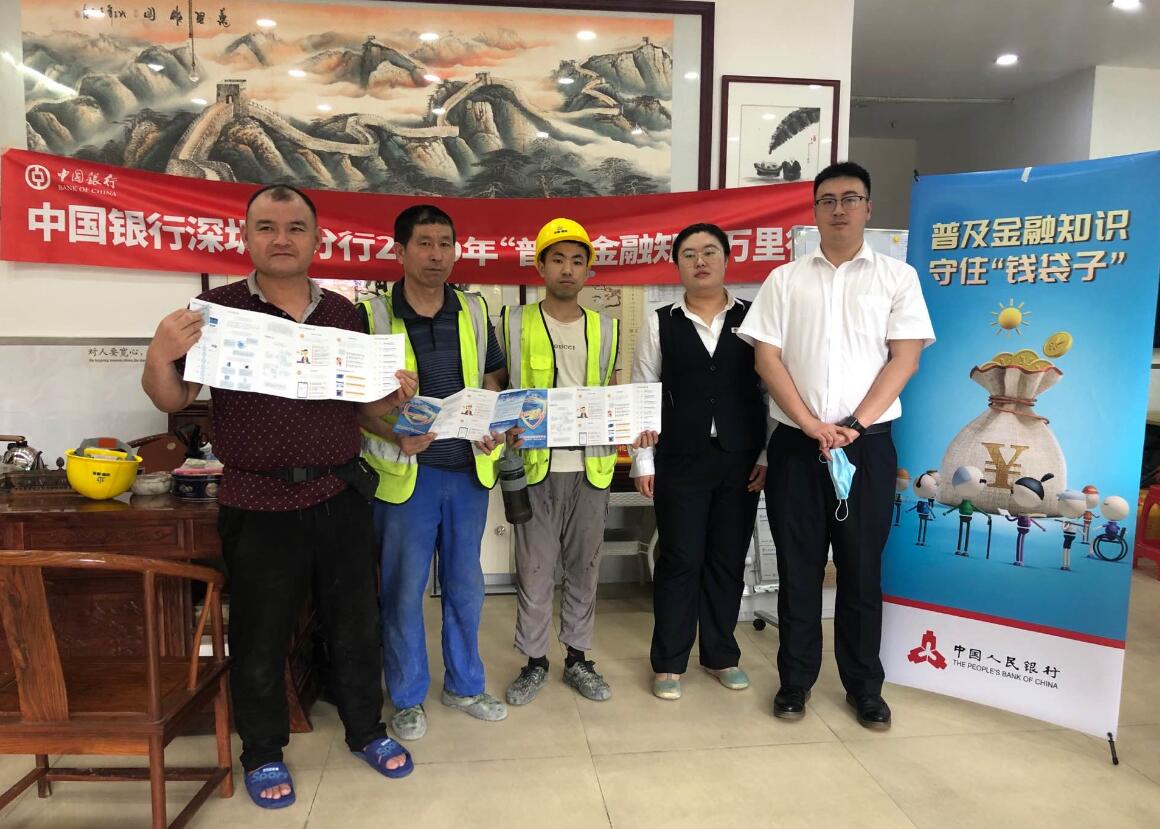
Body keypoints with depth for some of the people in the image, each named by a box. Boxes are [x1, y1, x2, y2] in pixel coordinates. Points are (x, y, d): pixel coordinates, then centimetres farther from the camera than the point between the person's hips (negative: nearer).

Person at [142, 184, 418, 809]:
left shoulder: (343, 313, 6)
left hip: (340, 497, 3)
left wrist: (395, 397, -7)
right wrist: (160, 354, -22)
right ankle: (263, 752, 34)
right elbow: (173, 400, -2)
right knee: (261, 636, 12)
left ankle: (366, 730, 36)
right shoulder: (218, 308, -3)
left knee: (355, 623, 15)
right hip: (258, 504, -2)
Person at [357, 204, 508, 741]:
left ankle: (464, 684, 34)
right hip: (404, 473, -3)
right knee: (403, 590, 8)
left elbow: (493, 379, 13)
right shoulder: (372, 315, -6)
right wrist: (395, 435, -22)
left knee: (465, 585, 15)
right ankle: (408, 697, 28)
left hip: (469, 470, 3)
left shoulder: (474, 312, 5)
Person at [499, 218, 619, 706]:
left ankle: (578, 658, 27)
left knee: (584, 567, 11)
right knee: (534, 569, 5)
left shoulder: (605, 328, 10)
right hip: (536, 466, -2)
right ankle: (534, 661, 22)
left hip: (590, 466, 3)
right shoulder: (516, 323, 1)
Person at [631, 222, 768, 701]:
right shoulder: (660, 323, 2)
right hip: (680, 461, -1)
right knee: (680, 560, 4)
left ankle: (721, 654, 28)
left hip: (740, 461, 1)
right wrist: (643, 461, -1)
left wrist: (769, 455, -1)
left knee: (728, 560, 10)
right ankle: (668, 662, 19)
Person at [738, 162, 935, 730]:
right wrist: (813, 425, -10)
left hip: (868, 443, 0)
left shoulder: (897, 277, 6)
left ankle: (864, 687, 24)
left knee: (862, 568, 8)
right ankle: (795, 679, 22)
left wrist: (854, 425, -12)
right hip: (797, 443, 1)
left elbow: (904, 359, -1)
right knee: (798, 567, 8)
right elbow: (767, 358, 0)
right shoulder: (785, 280, 7)